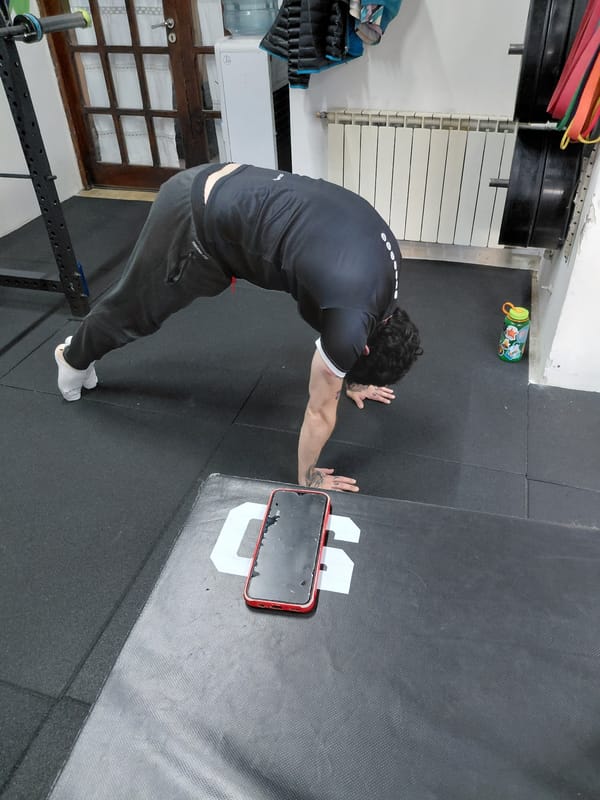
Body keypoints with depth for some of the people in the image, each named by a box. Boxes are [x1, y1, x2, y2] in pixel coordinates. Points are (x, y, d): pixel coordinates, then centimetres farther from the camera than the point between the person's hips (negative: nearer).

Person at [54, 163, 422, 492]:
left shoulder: (383, 255, 2)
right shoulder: (352, 318, -24)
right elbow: (320, 411, -10)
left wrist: (352, 381, 35)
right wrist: (307, 479, 6)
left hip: (222, 186, 8)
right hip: (199, 220, -8)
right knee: (135, 305, 19)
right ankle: (75, 358, 49)